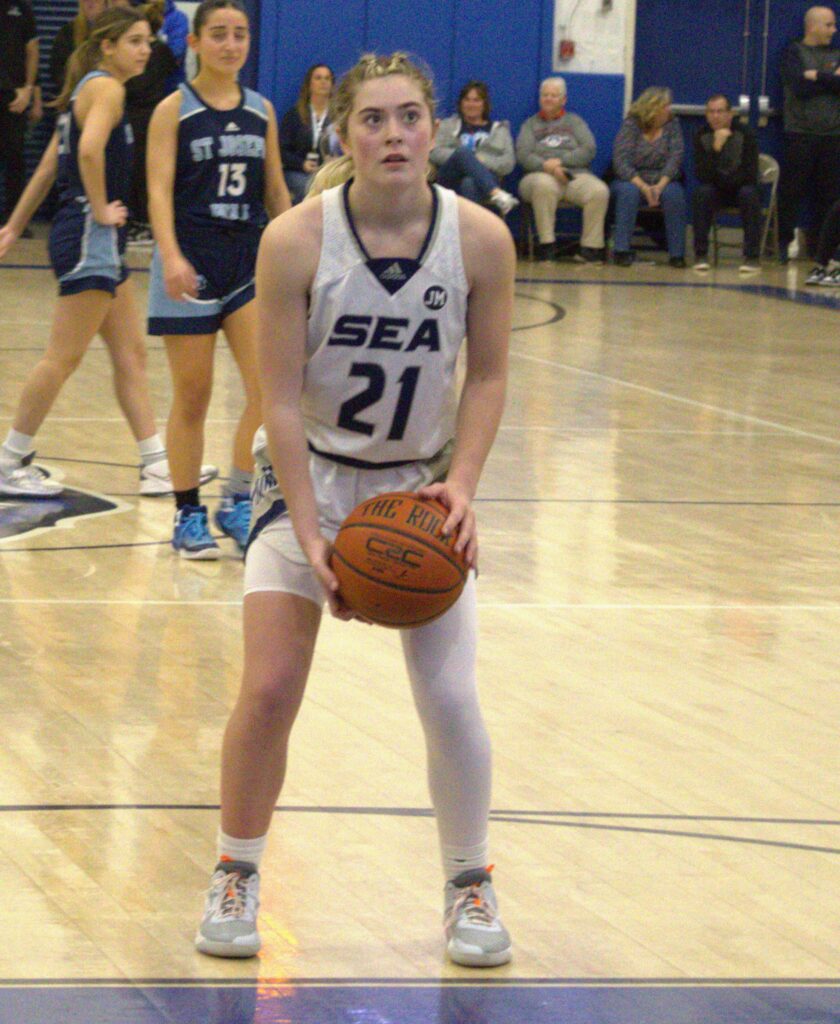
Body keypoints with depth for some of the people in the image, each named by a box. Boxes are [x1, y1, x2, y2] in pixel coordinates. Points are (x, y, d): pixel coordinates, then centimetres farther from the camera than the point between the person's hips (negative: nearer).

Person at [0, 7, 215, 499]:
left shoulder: (88, 90, 17)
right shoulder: (106, 88, -11)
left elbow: (48, 167, 20)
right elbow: (90, 149, -30)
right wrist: (100, 210, -18)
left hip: (99, 241, 10)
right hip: (89, 238, -10)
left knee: (131, 355, 10)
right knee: (64, 357, -5)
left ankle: (158, 465, 12)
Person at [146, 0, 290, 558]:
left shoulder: (262, 111, 8)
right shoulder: (174, 109, -3)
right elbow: (160, 187, -12)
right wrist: (171, 255, -27)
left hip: (250, 260, 3)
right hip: (192, 262, -3)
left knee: (270, 387, -11)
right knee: (193, 397, 3)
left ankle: (238, 502, 2)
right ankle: (189, 516, 13)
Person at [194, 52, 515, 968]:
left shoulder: (480, 239, -15)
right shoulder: (295, 241, -21)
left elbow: (487, 376, -3)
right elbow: (282, 399, -16)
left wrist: (461, 484, -17)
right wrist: (311, 536, -20)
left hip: (421, 486, 1)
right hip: (308, 477, -1)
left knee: (451, 699, -5)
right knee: (270, 690, -9)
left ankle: (469, 884, 18)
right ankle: (235, 876, 14)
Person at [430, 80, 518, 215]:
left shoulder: (499, 129, 25)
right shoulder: (448, 125, 26)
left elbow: (508, 163, 10)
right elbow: (435, 153, 8)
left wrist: (483, 160, -8)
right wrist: (466, 156, -8)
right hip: (450, 182, 0)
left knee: (469, 183, -39)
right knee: (463, 152, -34)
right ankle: (496, 194, -54)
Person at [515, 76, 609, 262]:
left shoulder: (574, 121, 21)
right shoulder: (530, 124, 19)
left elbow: (589, 150, 5)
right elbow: (523, 155, 2)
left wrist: (560, 161, -8)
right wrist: (548, 167, -16)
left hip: (576, 176, 1)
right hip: (541, 175, -1)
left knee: (599, 191, -31)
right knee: (544, 185, -39)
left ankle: (591, 246, -25)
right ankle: (546, 245, -35)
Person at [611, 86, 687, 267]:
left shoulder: (672, 125, 3)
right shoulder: (631, 125, -5)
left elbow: (675, 158, -7)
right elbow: (620, 161, -15)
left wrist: (660, 186, -24)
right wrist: (643, 187, -27)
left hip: (662, 182, 2)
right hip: (631, 180, -2)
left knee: (674, 193, -30)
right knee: (629, 191, -35)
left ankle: (677, 254, -26)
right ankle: (621, 250, -32)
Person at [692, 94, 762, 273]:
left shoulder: (745, 135, -14)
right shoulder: (702, 137, -10)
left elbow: (750, 175, -17)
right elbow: (702, 176, -23)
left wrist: (726, 179, -20)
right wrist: (716, 148, -33)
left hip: (740, 188, -1)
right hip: (715, 191, 1)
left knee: (749, 194, -34)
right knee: (701, 192, -30)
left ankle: (752, 257, -31)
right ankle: (700, 255, -26)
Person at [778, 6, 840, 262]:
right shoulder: (793, 53, 2)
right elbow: (800, 87, -13)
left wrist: (818, 76, -10)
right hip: (800, 133, -4)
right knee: (791, 193, -3)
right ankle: (784, 243, 6)